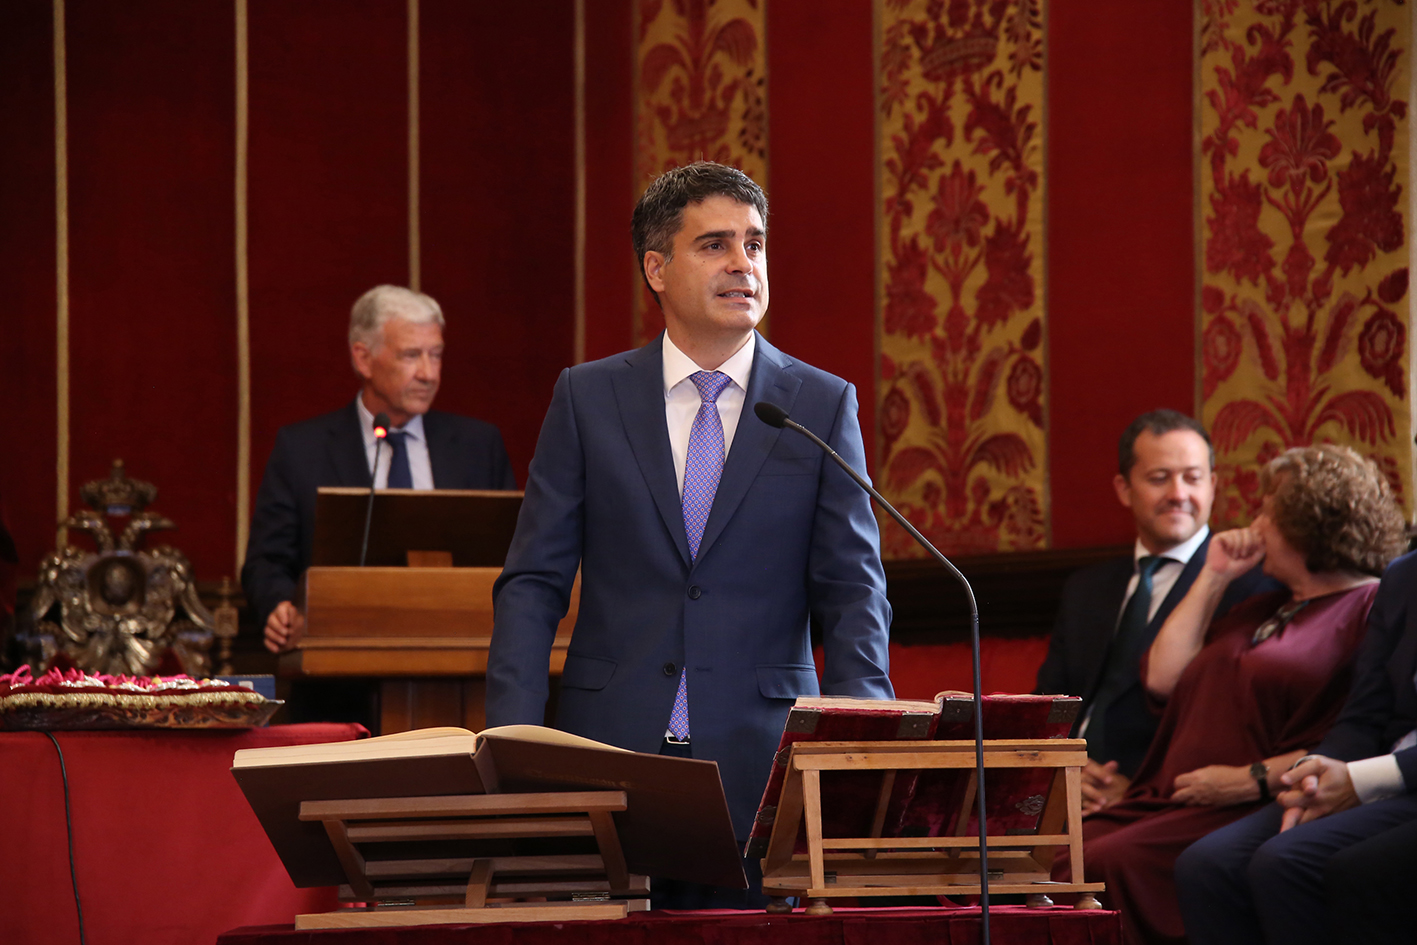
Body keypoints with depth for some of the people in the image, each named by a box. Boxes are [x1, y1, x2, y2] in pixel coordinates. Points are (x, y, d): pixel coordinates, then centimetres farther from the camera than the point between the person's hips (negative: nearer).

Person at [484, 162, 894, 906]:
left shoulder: (823, 407, 5)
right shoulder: (587, 399, 6)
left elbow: (853, 593, 3)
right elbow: (532, 582, 5)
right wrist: (513, 742, -8)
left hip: (762, 761, 0)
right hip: (611, 750, 0)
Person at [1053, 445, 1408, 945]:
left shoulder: (1374, 609, 0)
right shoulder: (1262, 609, 31)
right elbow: (1162, 678, 24)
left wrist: (1249, 780, -16)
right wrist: (1212, 578, 21)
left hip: (1261, 811, -8)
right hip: (1170, 802, 9)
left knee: (1104, 866, -30)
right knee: (1055, 861, -18)